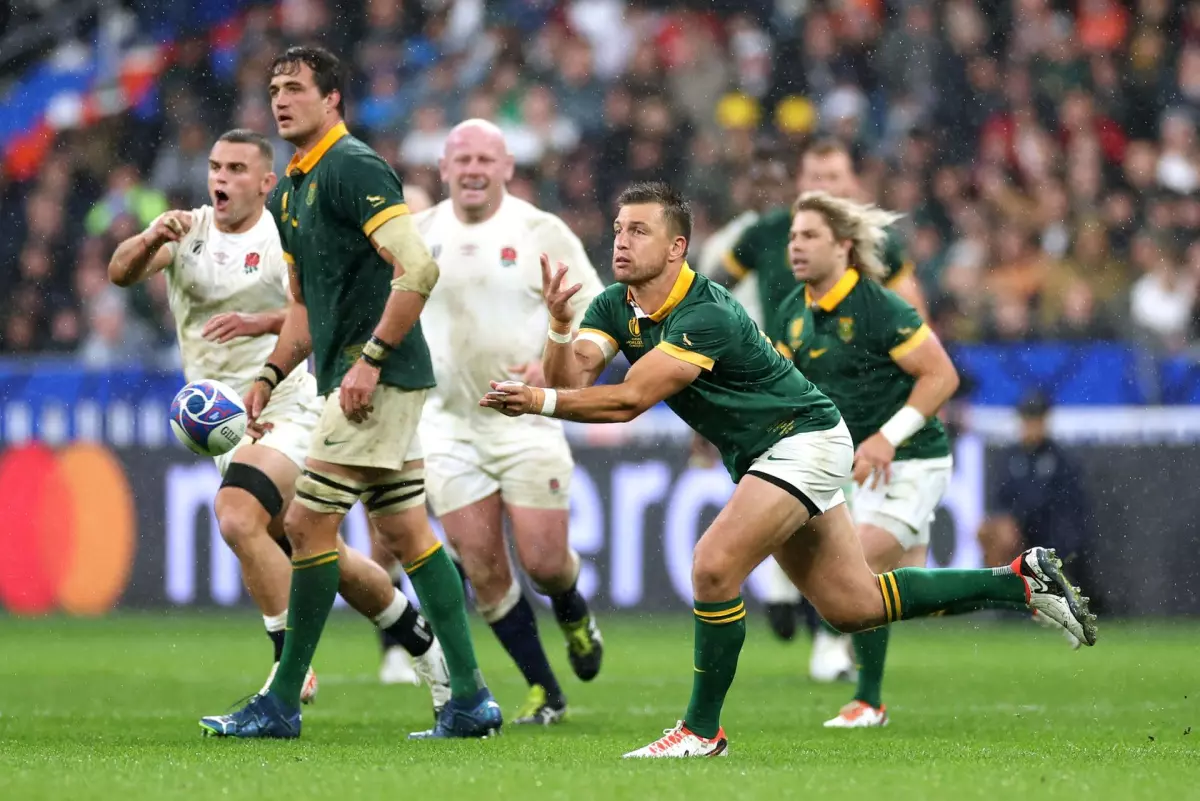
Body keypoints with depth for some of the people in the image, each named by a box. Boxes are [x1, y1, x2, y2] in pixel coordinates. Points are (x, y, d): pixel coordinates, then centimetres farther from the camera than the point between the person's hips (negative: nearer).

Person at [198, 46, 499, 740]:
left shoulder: (353, 168, -14)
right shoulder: (289, 192, 17)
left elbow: (418, 268, -23)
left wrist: (370, 358, -24)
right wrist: (271, 374, 14)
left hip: (377, 377, -10)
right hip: (373, 379, 10)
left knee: (308, 522, -7)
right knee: (407, 532, 8)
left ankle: (283, 702, -2)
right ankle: (471, 699, 9)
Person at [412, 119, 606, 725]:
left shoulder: (541, 233, -4)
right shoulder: (417, 236, 4)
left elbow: (596, 311, -3)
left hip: (527, 418, -2)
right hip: (448, 423, 2)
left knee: (542, 560, -6)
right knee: (482, 569, -3)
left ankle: (574, 615, 32)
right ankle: (545, 692, 10)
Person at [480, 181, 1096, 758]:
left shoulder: (705, 316, -28)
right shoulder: (614, 306, -3)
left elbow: (627, 401, -35)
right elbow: (569, 381, -16)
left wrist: (540, 402, -41)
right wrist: (559, 324, -33)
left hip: (804, 441, -9)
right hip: (760, 458, 9)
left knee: (714, 566, -24)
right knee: (853, 606, 12)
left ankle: (702, 729, -10)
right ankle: (1020, 580, 24)